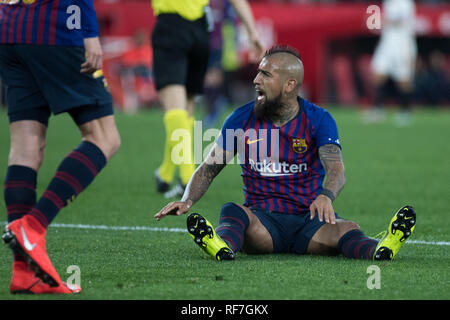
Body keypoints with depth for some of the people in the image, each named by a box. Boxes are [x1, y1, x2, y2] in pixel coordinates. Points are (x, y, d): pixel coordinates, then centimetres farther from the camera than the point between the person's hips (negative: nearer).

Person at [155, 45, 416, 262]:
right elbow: (209, 168, 9)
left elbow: (336, 169, -16)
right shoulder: (242, 119, 6)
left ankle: (379, 251, -62)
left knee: (345, 229, -32)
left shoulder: (319, 120, 0)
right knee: (232, 212, -32)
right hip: (262, 219, 1)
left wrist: (326, 196, -40)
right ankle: (222, 246, -64)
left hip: (309, 220, -1)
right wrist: (188, 200, -12)